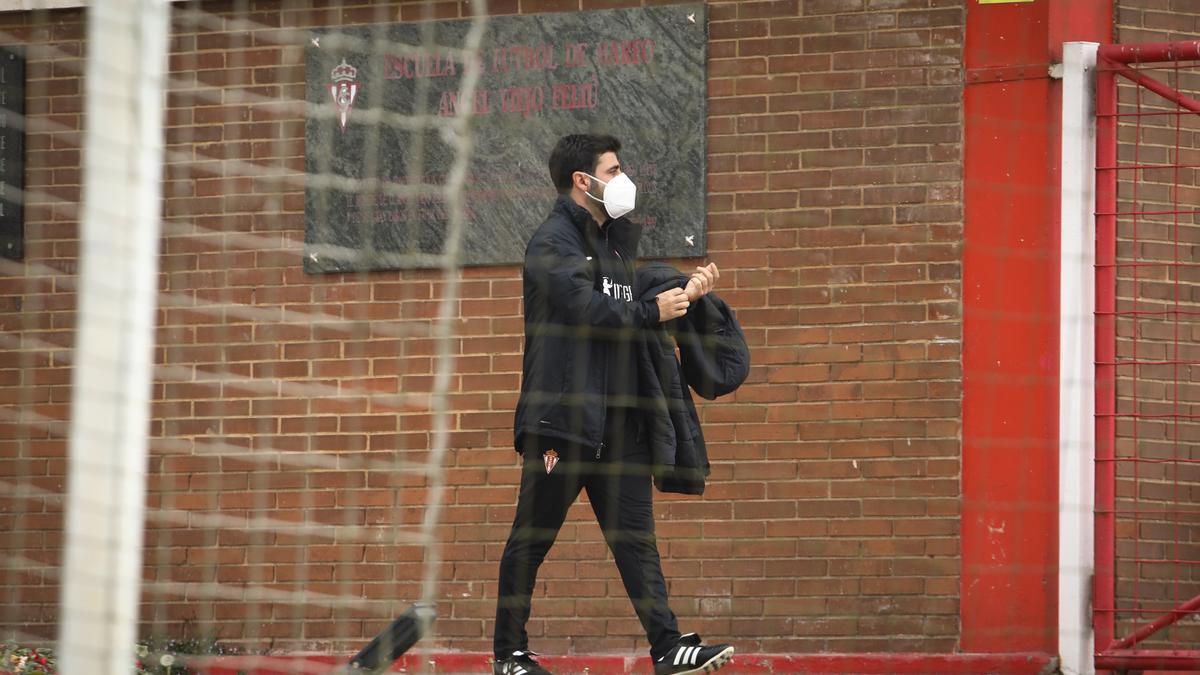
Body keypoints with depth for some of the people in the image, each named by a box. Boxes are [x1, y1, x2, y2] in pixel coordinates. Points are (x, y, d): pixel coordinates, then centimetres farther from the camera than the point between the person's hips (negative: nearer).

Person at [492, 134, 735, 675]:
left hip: (616, 419, 8)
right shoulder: (553, 243, -8)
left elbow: (634, 302, 19)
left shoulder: (615, 240, 20)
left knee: (636, 538, 2)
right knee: (532, 539, 1)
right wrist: (653, 312, -10)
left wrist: (684, 291, 4)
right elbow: (588, 310, -20)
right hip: (562, 417, -8)